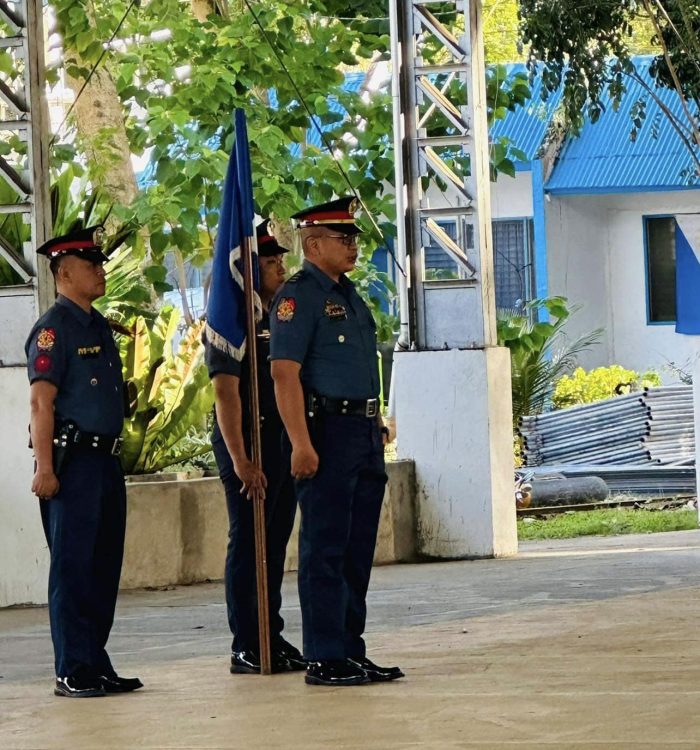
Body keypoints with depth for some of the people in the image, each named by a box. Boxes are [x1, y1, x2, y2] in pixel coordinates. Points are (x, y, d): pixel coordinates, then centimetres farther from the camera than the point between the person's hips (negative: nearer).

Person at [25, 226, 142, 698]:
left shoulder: (100, 327, 17)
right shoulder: (54, 329, -9)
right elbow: (41, 401, -15)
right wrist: (45, 468, -21)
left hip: (106, 461, 9)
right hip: (73, 461, -9)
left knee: (104, 568, 10)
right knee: (73, 568, -5)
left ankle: (98, 666, 16)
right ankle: (73, 673, -2)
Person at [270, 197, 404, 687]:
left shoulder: (349, 295, 18)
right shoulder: (299, 296, -10)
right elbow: (285, 373, -18)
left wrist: (378, 426, 21)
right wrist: (301, 444, -24)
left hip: (364, 433, 9)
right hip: (326, 430, -9)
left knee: (358, 549, 11)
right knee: (325, 550, -5)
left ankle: (352, 651, 17)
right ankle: (325, 659, -3)